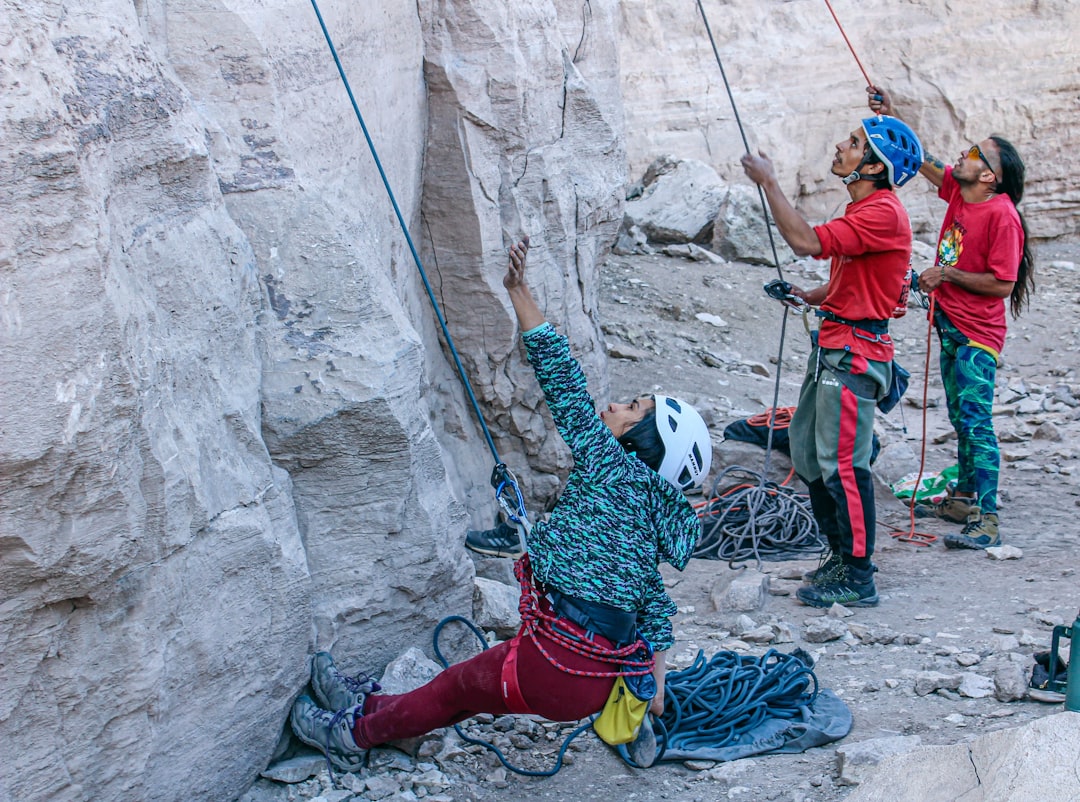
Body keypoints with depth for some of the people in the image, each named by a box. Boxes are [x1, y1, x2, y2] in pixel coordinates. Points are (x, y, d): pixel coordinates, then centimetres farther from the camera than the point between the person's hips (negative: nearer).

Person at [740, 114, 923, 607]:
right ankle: (841, 554, 28)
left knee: (841, 464, -8)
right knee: (807, 453, 16)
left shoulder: (884, 214, -18)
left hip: (855, 354, -11)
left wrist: (768, 182, -19)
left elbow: (807, 242, -27)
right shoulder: (863, 209, 16)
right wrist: (814, 296, 8)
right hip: (832, 345, 11)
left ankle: (858, 581, 0)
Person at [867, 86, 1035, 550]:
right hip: (950, 325, 9)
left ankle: (987, 522, -12)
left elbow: (1002, 283, -21)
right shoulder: (957, 191, 3)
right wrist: (890, 118, 2)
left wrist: (947, 274, -18)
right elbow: (922, 161, 13)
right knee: (961, 420, 18)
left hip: (978, 336, -9)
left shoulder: (1001, 215, -20)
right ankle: (963, 500, 31)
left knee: (976, 424, -12)